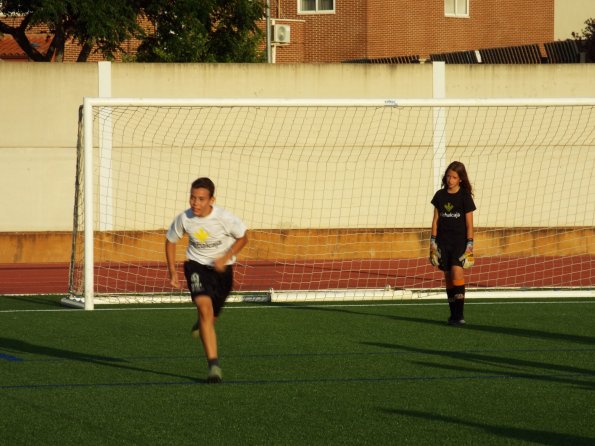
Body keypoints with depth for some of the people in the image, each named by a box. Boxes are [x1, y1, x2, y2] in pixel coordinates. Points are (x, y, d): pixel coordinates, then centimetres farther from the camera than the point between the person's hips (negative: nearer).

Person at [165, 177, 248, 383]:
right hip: (197, 265, -1)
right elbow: (170, 241, 2)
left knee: (211, 317, 14)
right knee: (204, 307, -25)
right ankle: (213, 365, -28)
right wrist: (172, 271, -1)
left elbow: (243, 238, -6)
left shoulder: (224, 217, -23)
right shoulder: (184, 219, -18)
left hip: (221, 267, 1)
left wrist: (225, 258, -18)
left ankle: (202, 325, 57)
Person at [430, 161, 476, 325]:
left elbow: (469, 224, -1)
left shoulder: (465, 196, -2)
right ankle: (453, 313, 11)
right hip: (443, 242, 4)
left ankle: (459, 314, -19)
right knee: (448, 276, 5)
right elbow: (435, 219, 12)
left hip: (459, 241, -4)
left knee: (457, 273, -18)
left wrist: (469, 245, -6)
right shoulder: (440, 195, 8)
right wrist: (433, 241, 7)